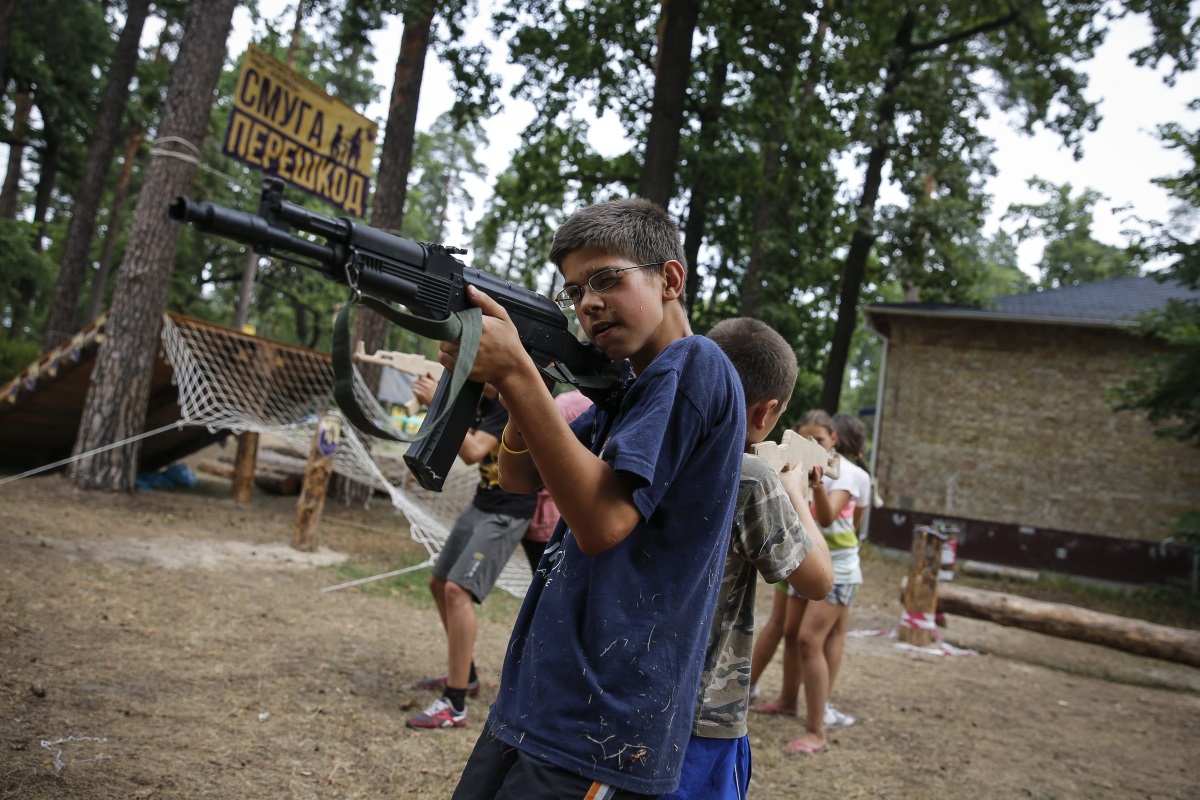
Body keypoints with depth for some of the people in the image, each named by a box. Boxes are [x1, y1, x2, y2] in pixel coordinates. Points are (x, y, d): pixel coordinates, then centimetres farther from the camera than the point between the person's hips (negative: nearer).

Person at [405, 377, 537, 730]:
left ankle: (455, 706, -13)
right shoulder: (483, 399, 6)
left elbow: (473, 452, -28)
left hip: (507, 512, -10)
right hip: (481, 504, 10)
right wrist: (433, 400, -8)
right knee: (439, 584, 16)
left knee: (457, 589, -19)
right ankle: (464, 675, 32)